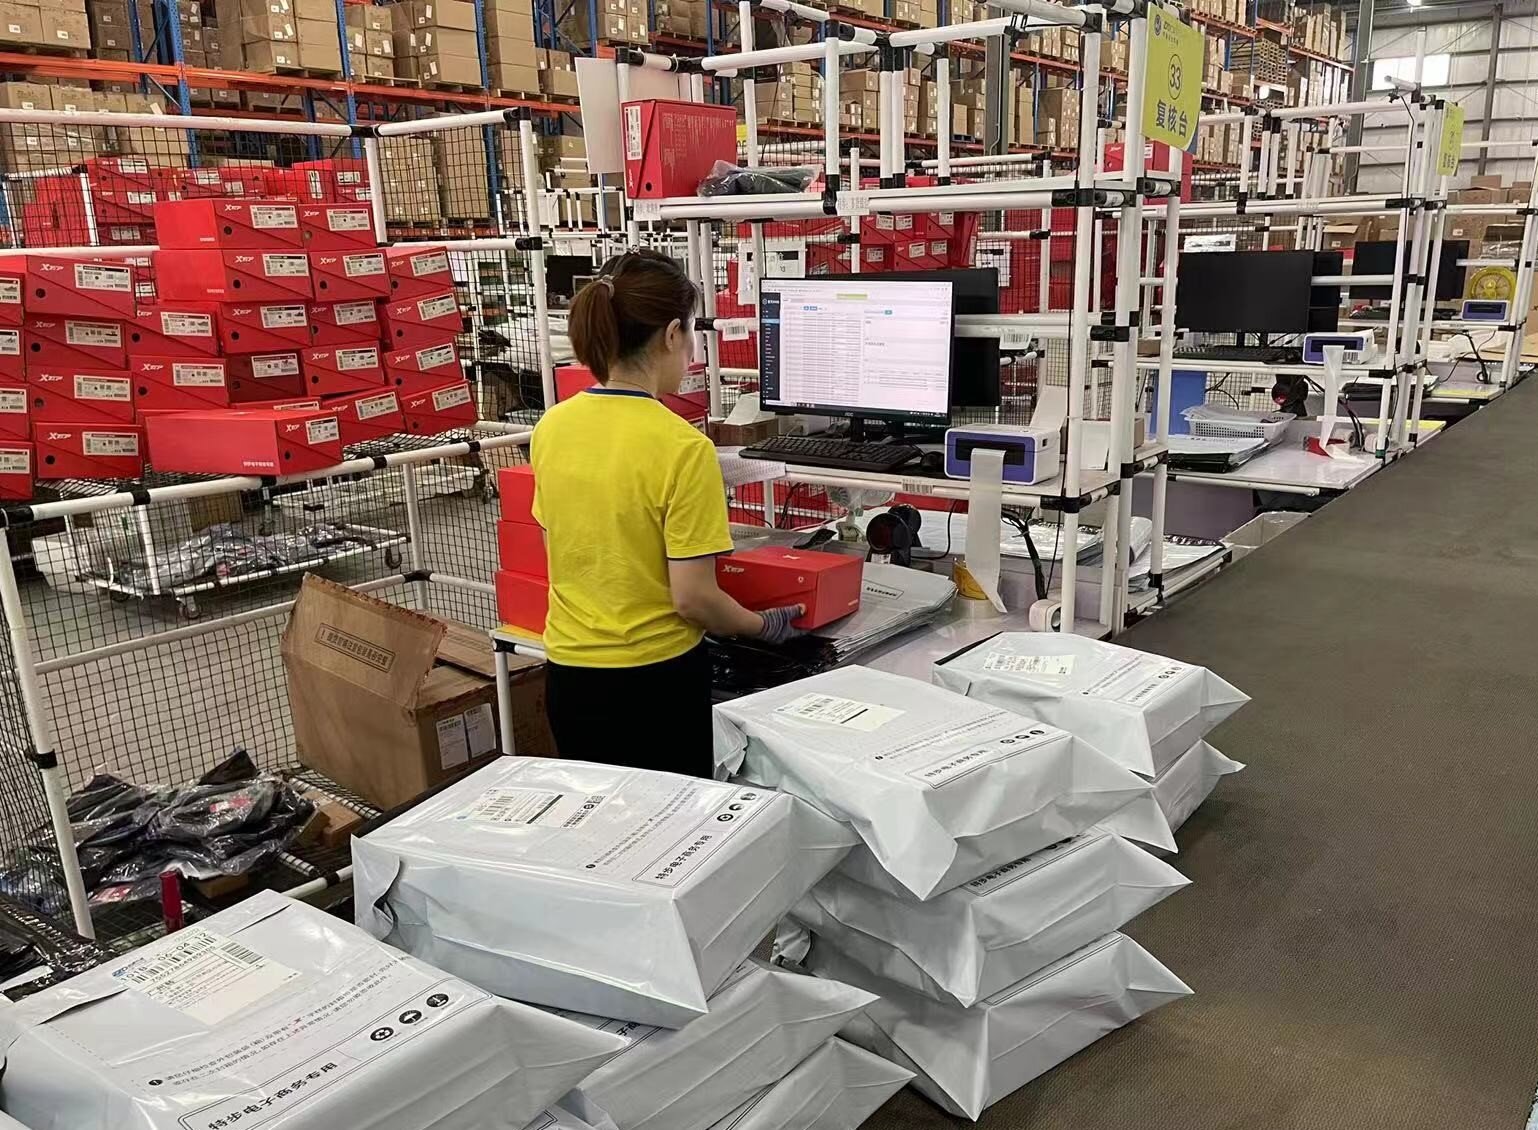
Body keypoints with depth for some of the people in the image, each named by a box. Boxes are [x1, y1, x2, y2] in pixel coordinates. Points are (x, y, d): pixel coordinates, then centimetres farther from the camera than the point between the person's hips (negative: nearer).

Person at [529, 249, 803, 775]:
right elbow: (692, 597, -17)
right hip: (655, 679, -5)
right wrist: (766, 625, 0)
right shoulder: (682, 447, -21)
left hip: (569, 675, 6)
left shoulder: (551, 429, -2)